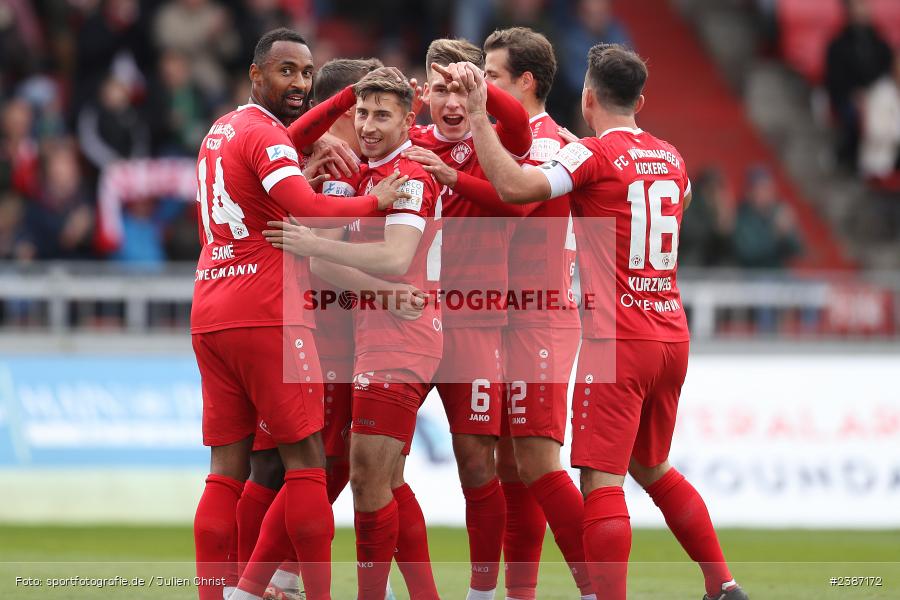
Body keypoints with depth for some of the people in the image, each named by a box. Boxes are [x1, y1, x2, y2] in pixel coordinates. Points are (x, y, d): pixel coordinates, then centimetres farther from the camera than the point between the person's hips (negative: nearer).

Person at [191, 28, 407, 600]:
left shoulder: (221, 133, 18)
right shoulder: (265, 135, -9)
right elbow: (308, 211, -22)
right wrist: (377, 200, -9)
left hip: (210, 315, 8)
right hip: (268, 314, -8)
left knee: (228, 470, 6)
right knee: (308, 463, -4)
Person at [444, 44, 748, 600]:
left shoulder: (594, 154, -9)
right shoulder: (671, 158, 12)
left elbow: (515, 185, -24)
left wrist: (478, 115, -17)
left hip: (618, 341, -7)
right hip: (672, 338, 7)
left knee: (602, 480, -9)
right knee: (653, 468, 22)